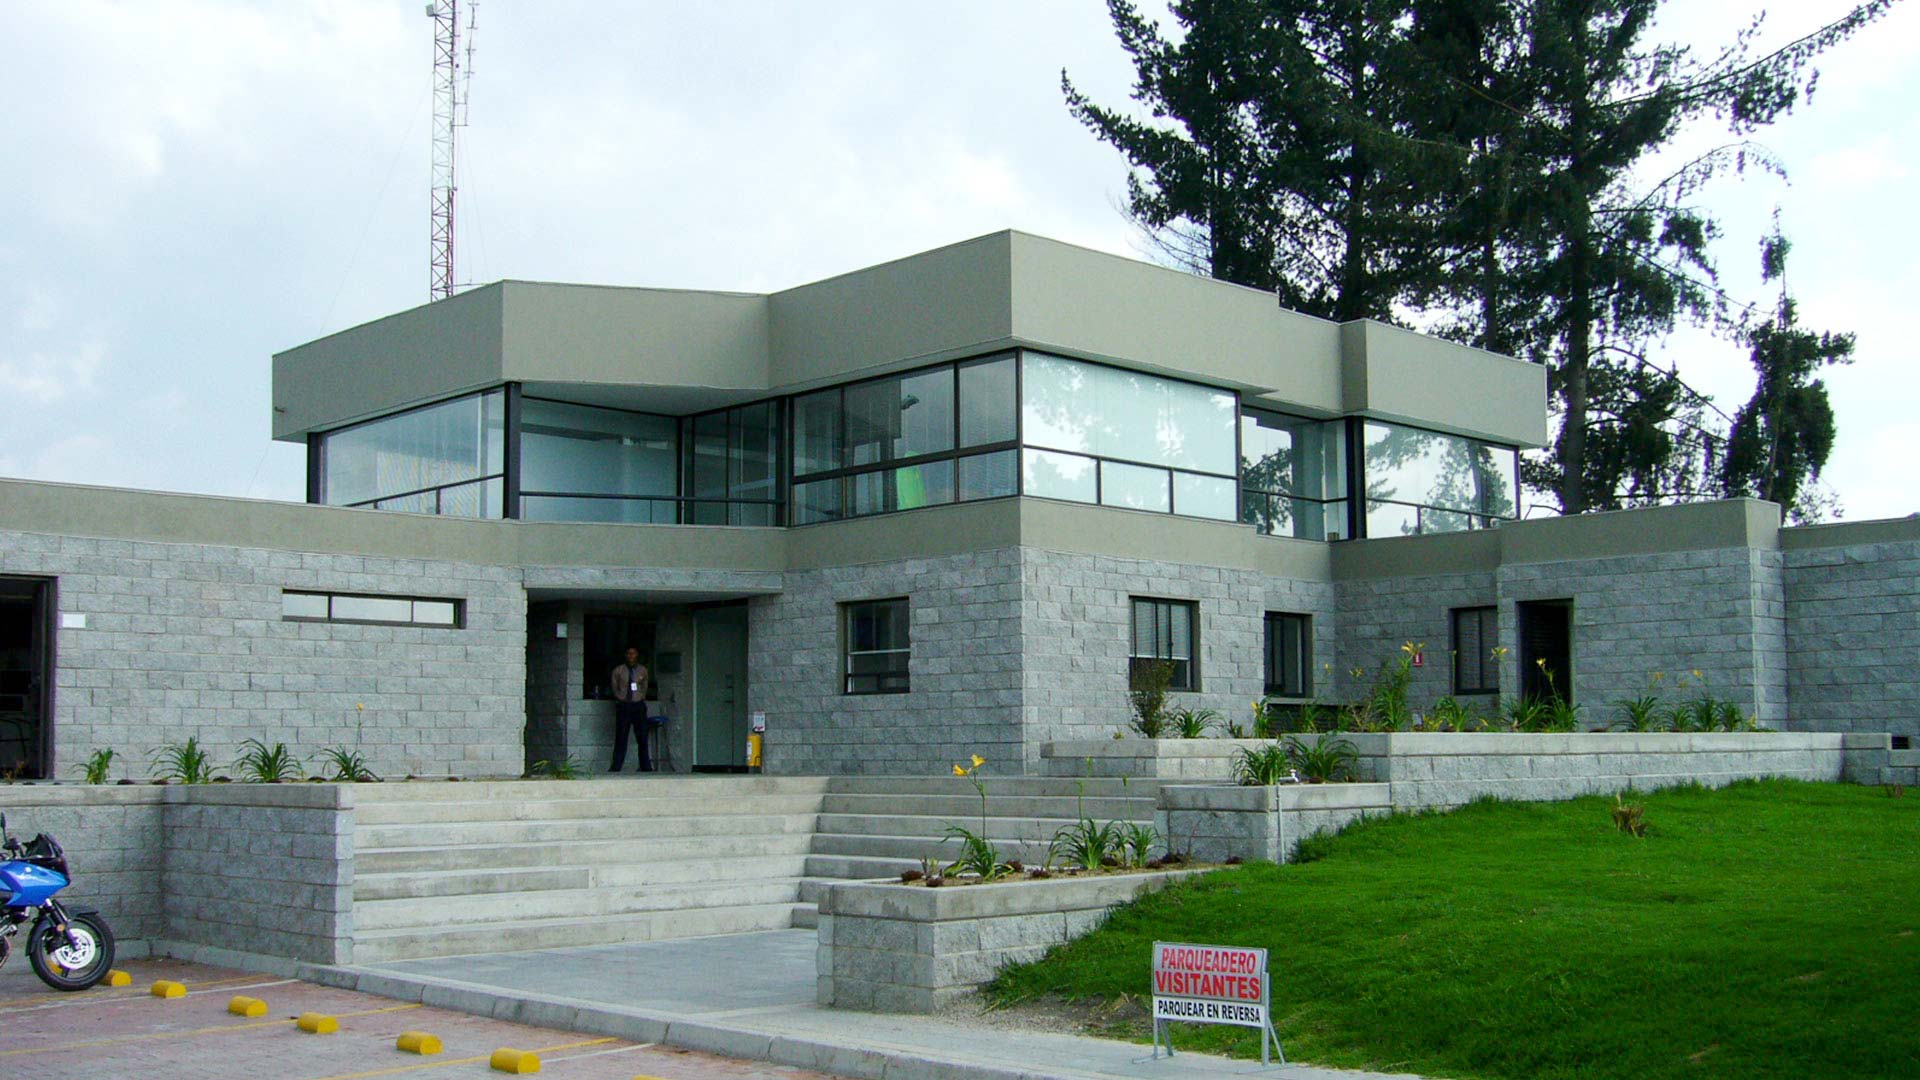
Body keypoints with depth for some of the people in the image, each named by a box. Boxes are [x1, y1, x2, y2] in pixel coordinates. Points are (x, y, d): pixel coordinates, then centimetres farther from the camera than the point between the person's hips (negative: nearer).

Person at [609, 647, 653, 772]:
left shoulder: (642, 670, 9)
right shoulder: (618, 670, 4)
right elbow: (615, 687, 12)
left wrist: (641, 697, 9)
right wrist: (620, 698, 4)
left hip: (638, 706, 1)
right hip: (623, 705, -1)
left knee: (642, 737, -1)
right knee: (621, 737, -3)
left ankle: (646, 766, 4)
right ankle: (616, 766, 1)